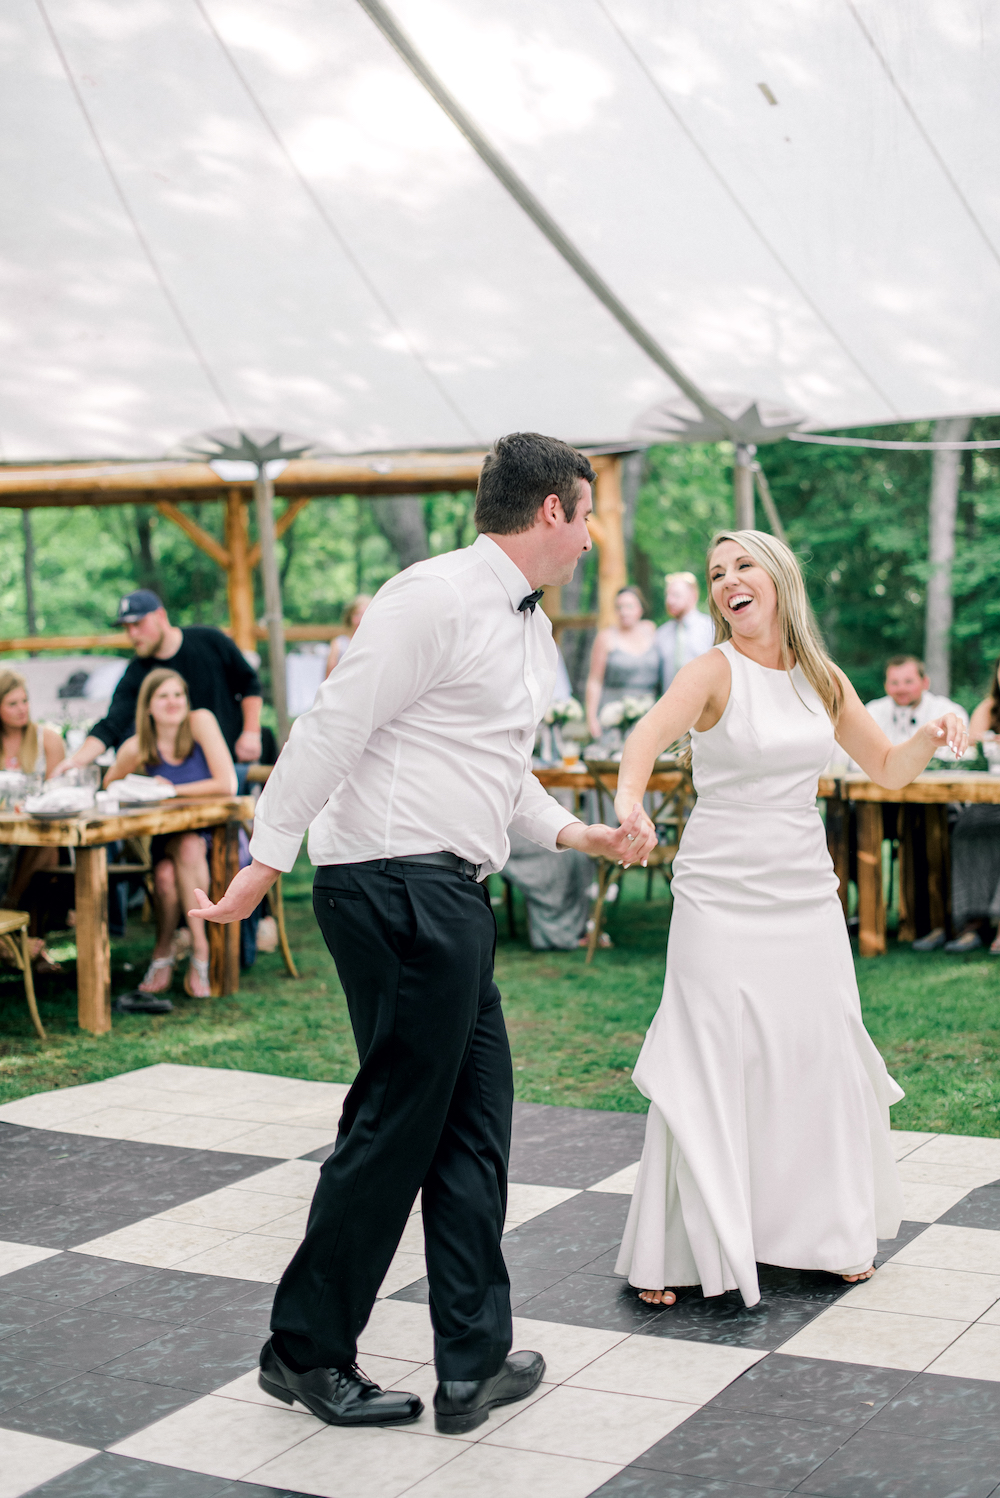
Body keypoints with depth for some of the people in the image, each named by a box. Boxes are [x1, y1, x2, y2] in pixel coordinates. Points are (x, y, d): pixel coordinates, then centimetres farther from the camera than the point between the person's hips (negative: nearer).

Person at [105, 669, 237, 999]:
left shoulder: (200, 722, -12)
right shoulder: (136, 748, -6)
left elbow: (227, 785, -19)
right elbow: (109, 785, 13)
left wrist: (171, 791, -13)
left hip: (212, 835, -1)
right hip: (166, 839, 1)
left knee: (189, 847, -35)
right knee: (166, 876, -31)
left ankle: (199, 948, -25)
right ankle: (163, 952, -5)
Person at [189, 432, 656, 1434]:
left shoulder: (530, 629, 18)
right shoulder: (436, 599, -13)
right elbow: (333, 728, -16)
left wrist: (573, 833, 13)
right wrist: (266, 859, -17)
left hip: (448, 898, 10)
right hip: (397, 888, -10)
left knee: (475, 1127, 11)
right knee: (395, 1125, -1)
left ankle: (475, 1362, 19)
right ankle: (306, 1351, 15)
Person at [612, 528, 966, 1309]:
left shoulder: (822, 679, 6)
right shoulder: (715, 671, -8)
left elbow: (889, 769, 14)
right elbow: (648, 734, -27)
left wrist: (929, 735, -9)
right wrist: (628, 805, -48)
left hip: (806, 895, 4)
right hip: (721, 897, -4)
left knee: (822, 1054, 9)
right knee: (707, 1065, -5)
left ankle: (833, 1230, 28)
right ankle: (673, 1251, 6)